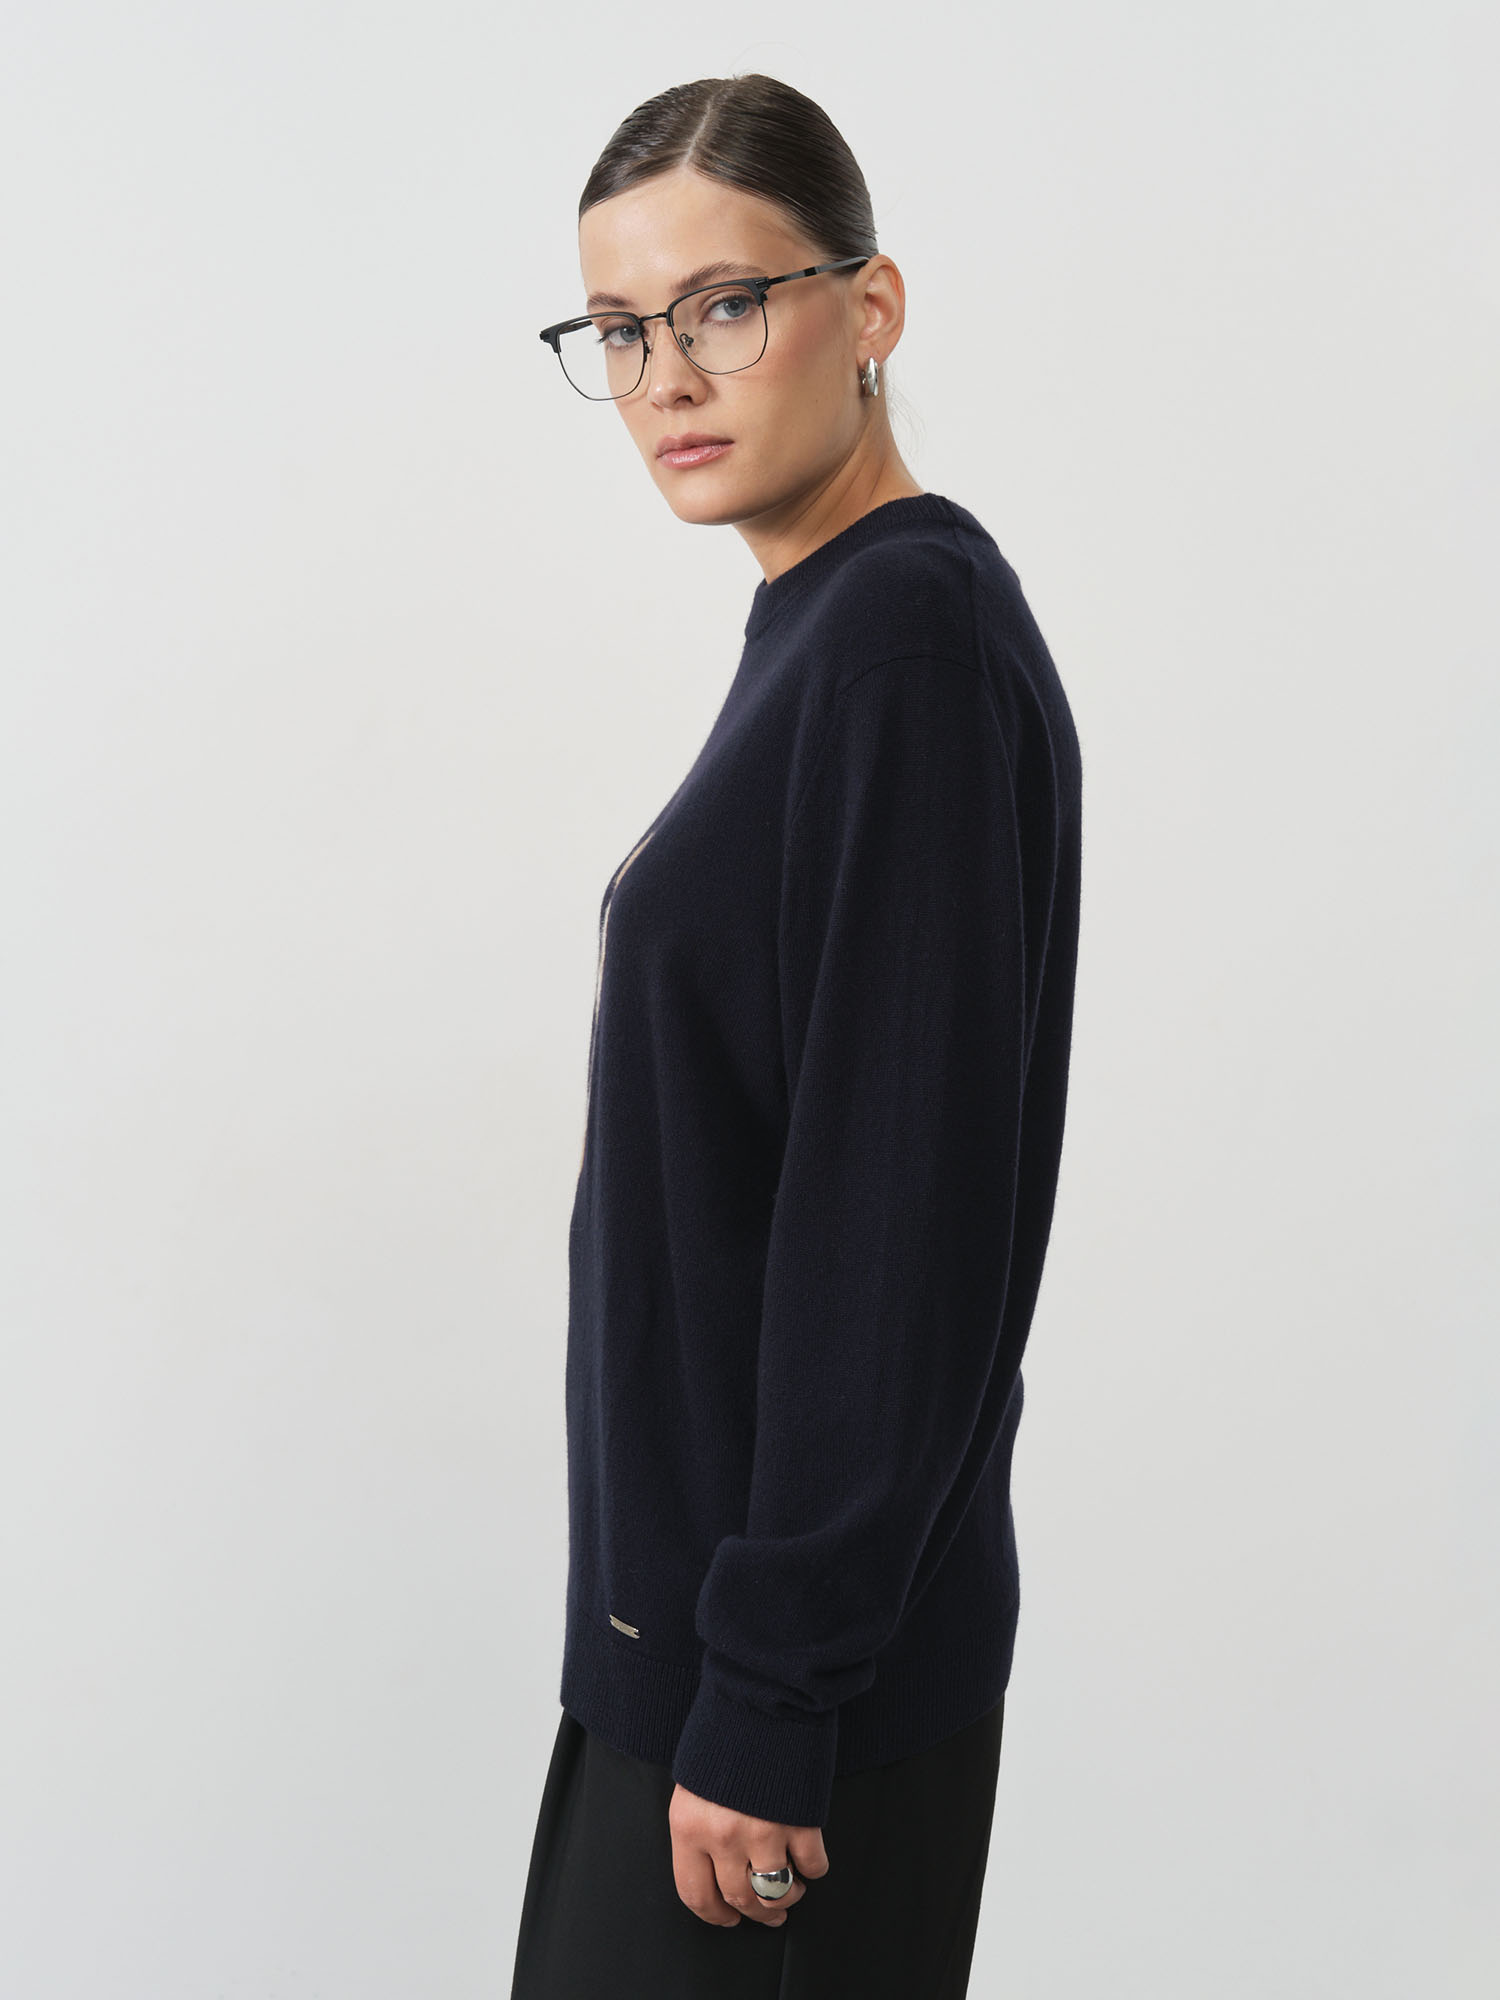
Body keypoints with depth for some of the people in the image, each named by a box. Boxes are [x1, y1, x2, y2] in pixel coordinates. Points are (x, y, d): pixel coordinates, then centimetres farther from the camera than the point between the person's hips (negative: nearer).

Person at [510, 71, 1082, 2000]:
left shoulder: (913, 636, -19)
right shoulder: (819, 627, 11)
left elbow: (902, 1218, -23)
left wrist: (768, 1701, -20)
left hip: (799, 1639, -9)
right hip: (698, 1589, 9)